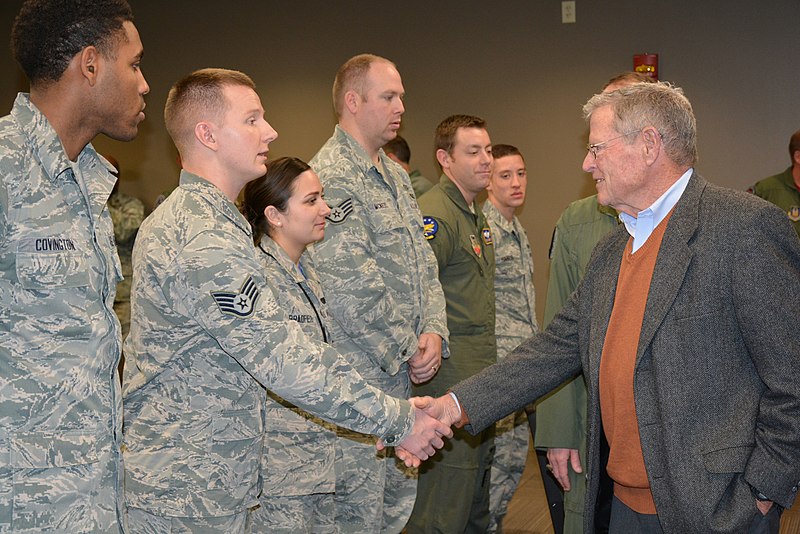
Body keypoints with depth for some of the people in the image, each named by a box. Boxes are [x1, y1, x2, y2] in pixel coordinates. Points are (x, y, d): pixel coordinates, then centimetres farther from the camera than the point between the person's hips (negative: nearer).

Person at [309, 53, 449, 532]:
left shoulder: (396, 176, 15)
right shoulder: (330, 176, -15)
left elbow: (424, 264, 14)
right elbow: (353, 289, -20)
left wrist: (434, 332, -2)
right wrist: (410, 351, -12)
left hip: (403, 371, 9)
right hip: (359, 375, -9)